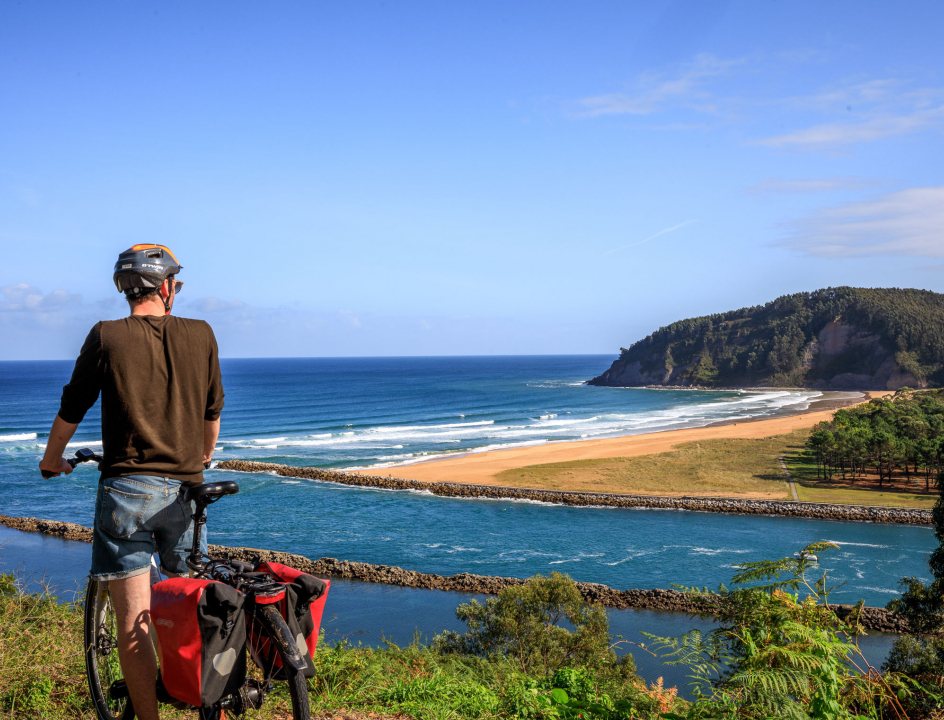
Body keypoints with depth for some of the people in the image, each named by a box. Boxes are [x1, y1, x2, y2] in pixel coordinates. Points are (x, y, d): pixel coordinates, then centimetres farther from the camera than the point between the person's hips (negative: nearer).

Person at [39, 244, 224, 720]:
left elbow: (71, 408, 5)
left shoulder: (106, 337, -4)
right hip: (184, 490, 3)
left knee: (132, 622, 3)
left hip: (125, 489, -2)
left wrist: (52, 459, 24)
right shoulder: (201, 335, 3)